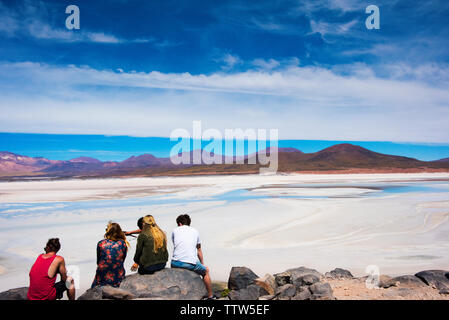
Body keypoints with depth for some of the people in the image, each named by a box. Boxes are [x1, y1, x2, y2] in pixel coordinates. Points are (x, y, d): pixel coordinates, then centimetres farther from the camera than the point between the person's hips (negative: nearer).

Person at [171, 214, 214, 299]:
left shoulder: (175, 231, 16)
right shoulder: (195, 231, 17)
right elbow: (199, 251, 26)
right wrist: (202, 264, 41)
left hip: (176, 263, 1)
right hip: (191, 263, -1)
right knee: (206, 271, 26)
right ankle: (210, 296, 30)